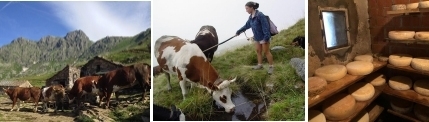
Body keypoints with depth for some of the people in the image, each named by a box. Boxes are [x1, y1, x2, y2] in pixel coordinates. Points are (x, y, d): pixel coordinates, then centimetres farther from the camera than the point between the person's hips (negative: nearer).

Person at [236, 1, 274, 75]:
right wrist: (239, 32, 26)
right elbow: (246, 26, 19)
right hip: (257, 38, 8)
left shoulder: (260, 15, -22)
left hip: (264, 37, -8)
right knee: (258, 51, 16)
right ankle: (260, 65, 31)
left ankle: (271, 66, 14)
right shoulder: (251, 17, 4)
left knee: (266, 52, 1)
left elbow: (265, 27, -24)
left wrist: (266, 38, -26)